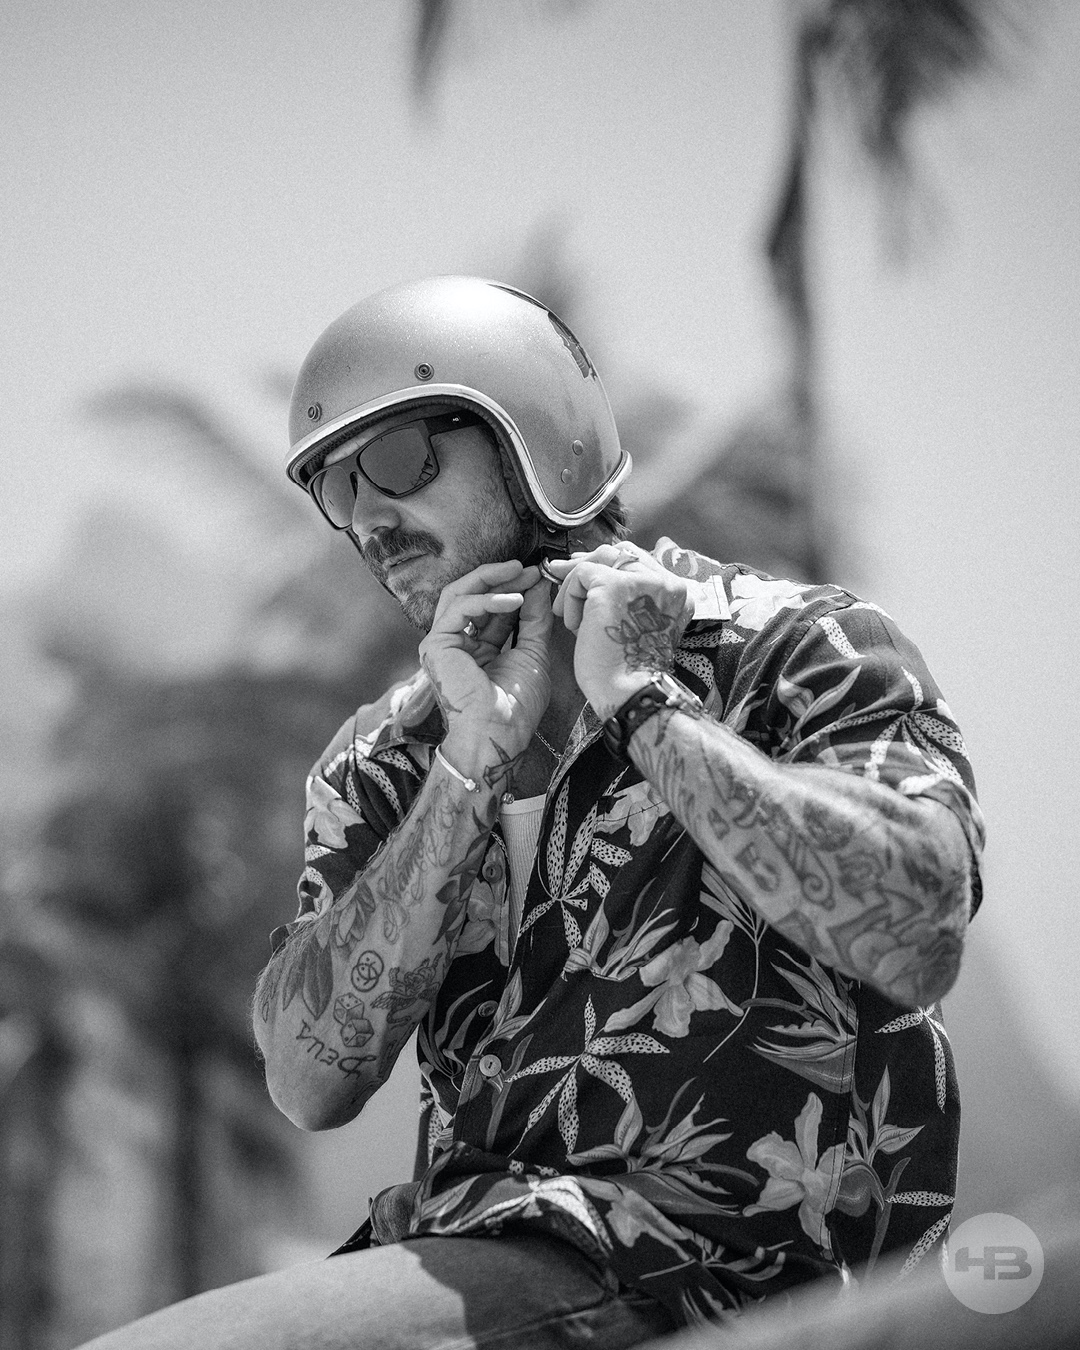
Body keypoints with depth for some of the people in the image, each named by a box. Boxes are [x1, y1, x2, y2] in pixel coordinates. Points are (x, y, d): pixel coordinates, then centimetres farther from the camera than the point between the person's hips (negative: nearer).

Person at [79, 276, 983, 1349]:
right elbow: (311, 1082, 1)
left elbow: (915, 939, -18)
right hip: (470, 1249, 6)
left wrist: (640, 699, -10)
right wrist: (472, 765, -7)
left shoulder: (792, 647, 0)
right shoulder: (382, 763, 16)